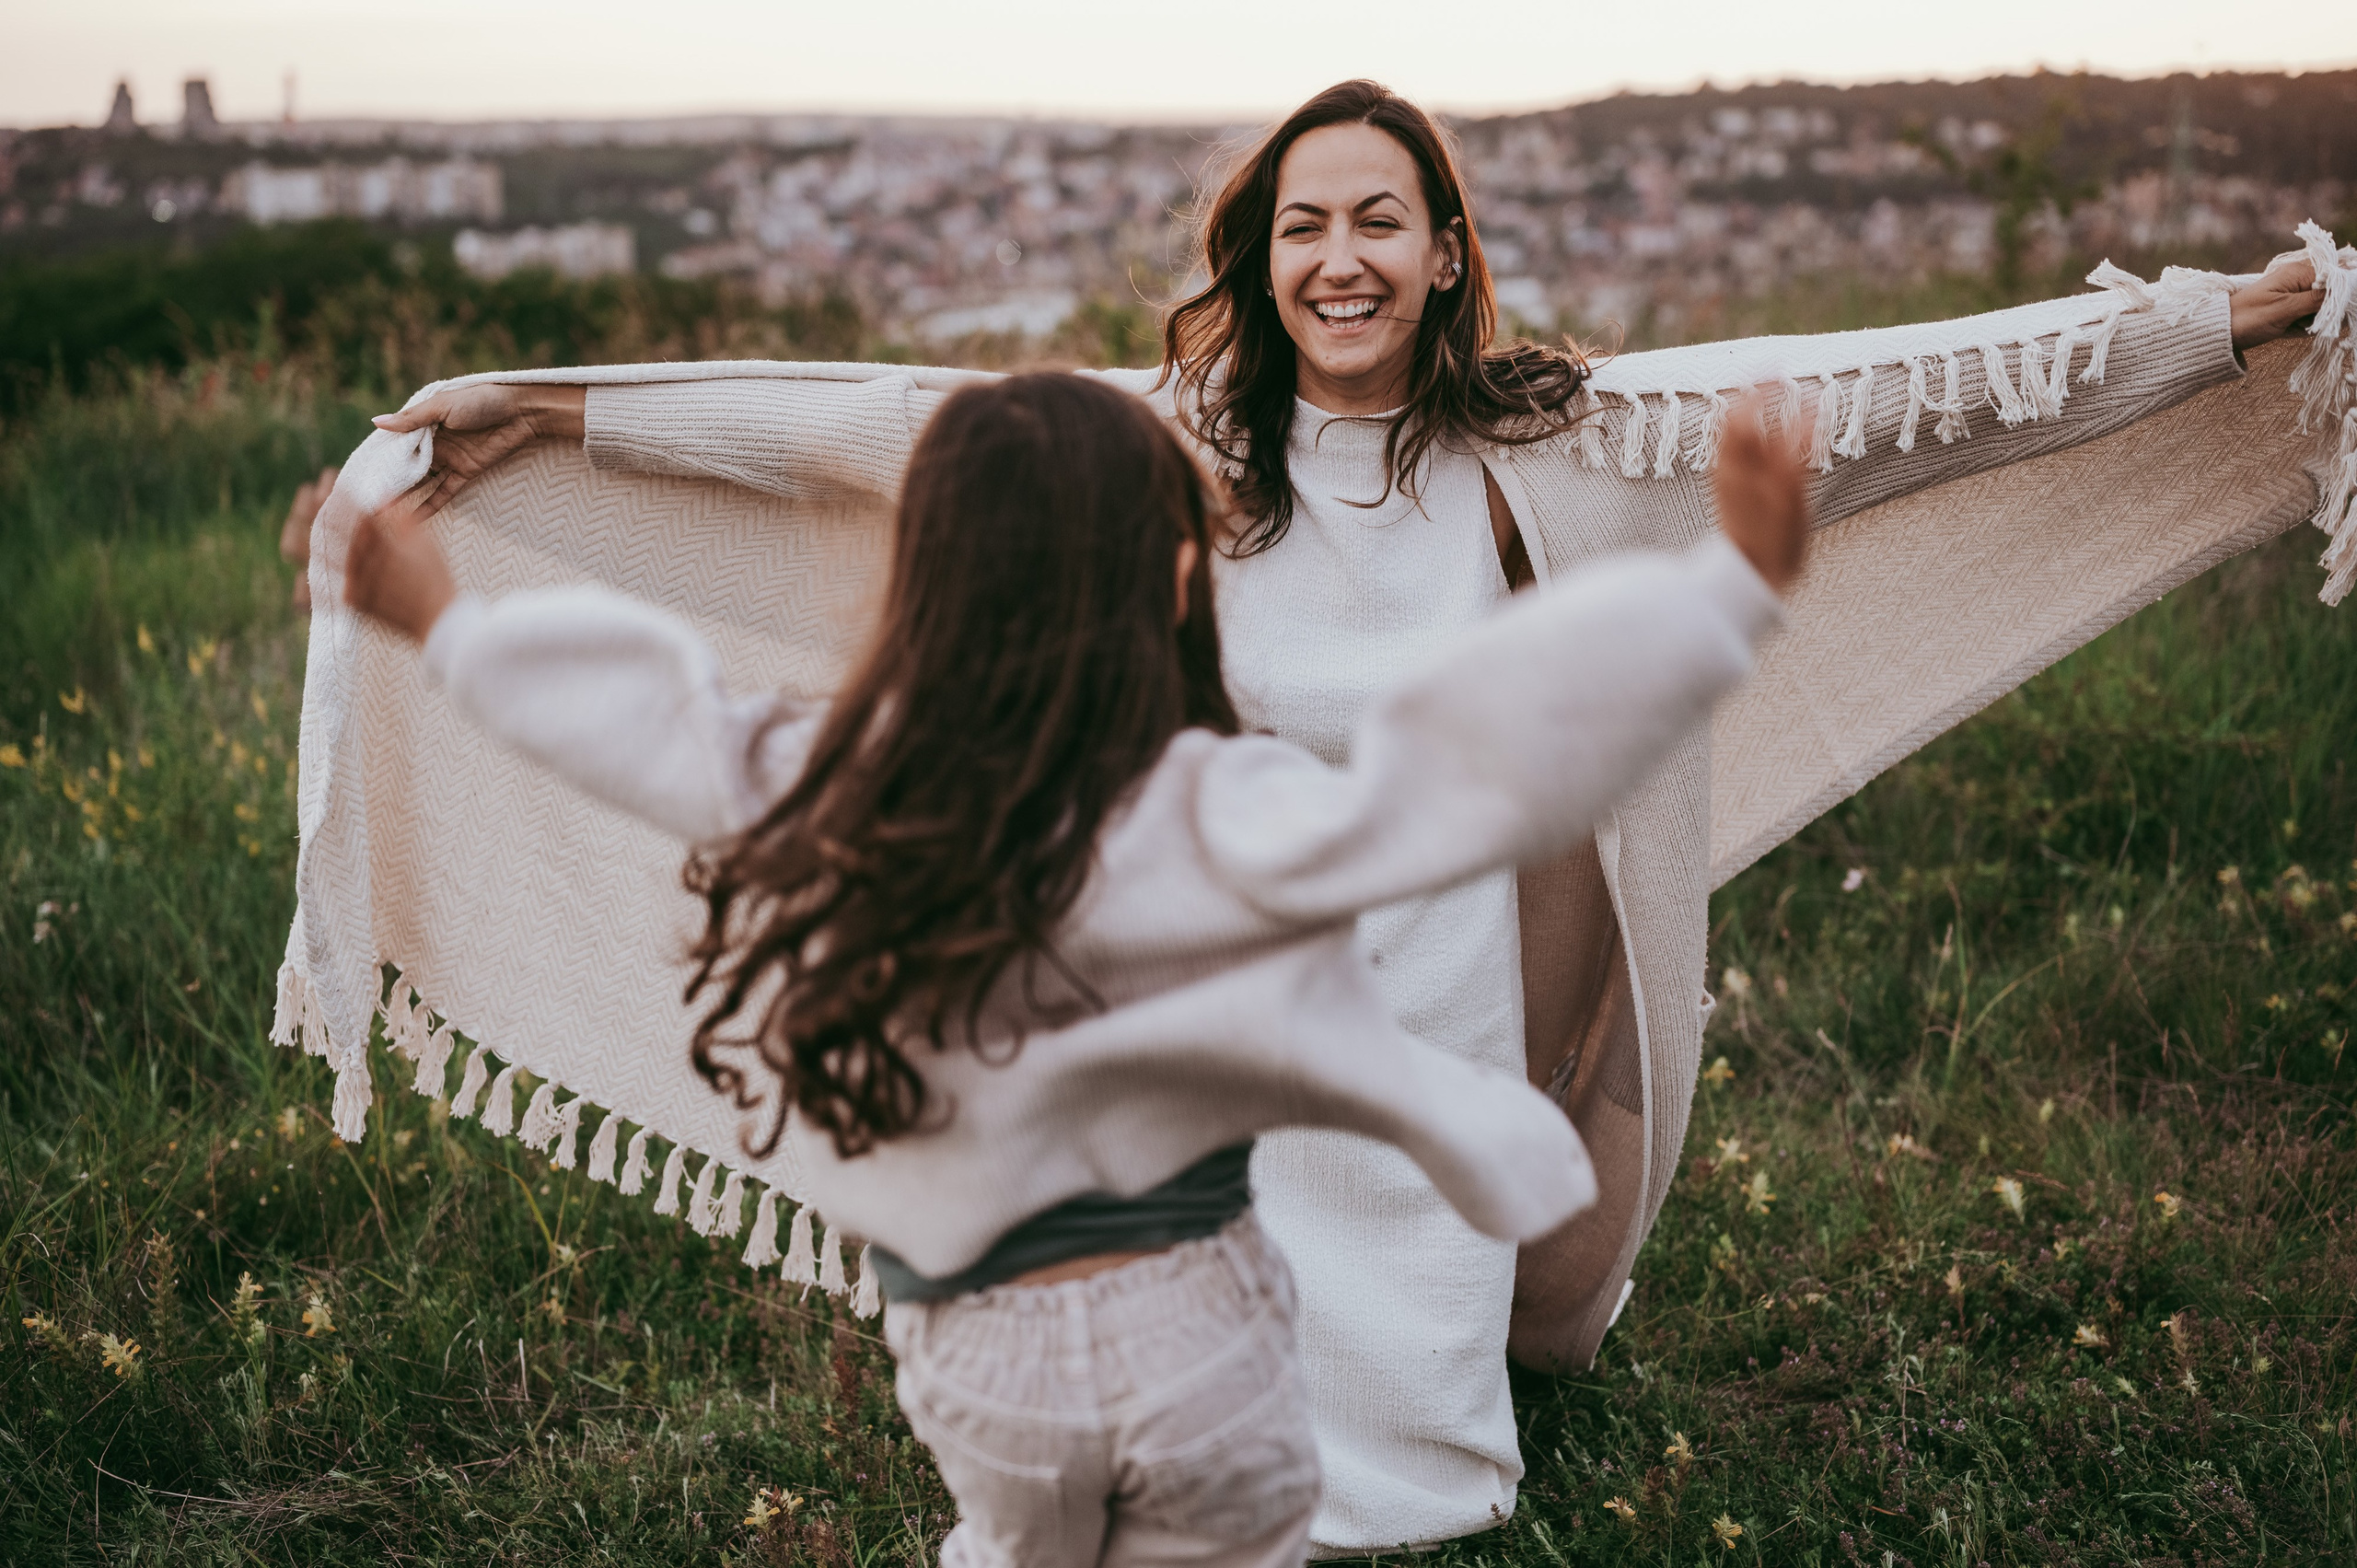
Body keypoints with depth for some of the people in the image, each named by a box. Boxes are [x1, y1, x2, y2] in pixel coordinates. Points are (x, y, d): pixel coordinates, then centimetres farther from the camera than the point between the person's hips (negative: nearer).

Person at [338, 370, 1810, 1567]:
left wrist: (448, 624, 25)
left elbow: (652, 706, 7)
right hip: (1192, 1333, -3)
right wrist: (1736, 586, -26)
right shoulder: (1207, 822, -21)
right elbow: (1493, 749, -28)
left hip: (973, 1349, 4)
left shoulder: (813, 786, -8)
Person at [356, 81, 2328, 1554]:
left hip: (1454, 991, 1)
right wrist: (561, 413, -10)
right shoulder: (1166, 445, -8)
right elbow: (873, 423, -9)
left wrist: (2226, 327, -4)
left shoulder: (1557, 443, -8)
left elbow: (1881, 394, -6)